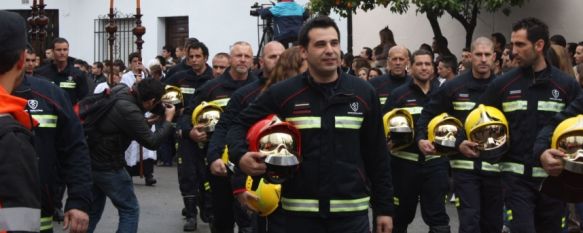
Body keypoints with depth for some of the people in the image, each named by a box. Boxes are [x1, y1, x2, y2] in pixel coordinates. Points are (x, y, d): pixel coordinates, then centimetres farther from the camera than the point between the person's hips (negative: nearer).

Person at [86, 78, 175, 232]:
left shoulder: (120, 91, -2)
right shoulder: (130, 112, -27)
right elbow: (152, 142, -16)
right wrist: (168, 120, -4)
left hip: (90, 159, 9)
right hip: (106, 166, -9)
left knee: (93, 210, 19)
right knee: (130, 210, 3)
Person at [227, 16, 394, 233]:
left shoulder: (363, 93, 3)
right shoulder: (282, 94, -3)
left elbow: (377, 156, 6)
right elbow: (241, 126, 6)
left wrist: (384, 207, 5)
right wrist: (242, 155, -16)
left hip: (351, 211, 1)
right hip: (300, 212, 0)